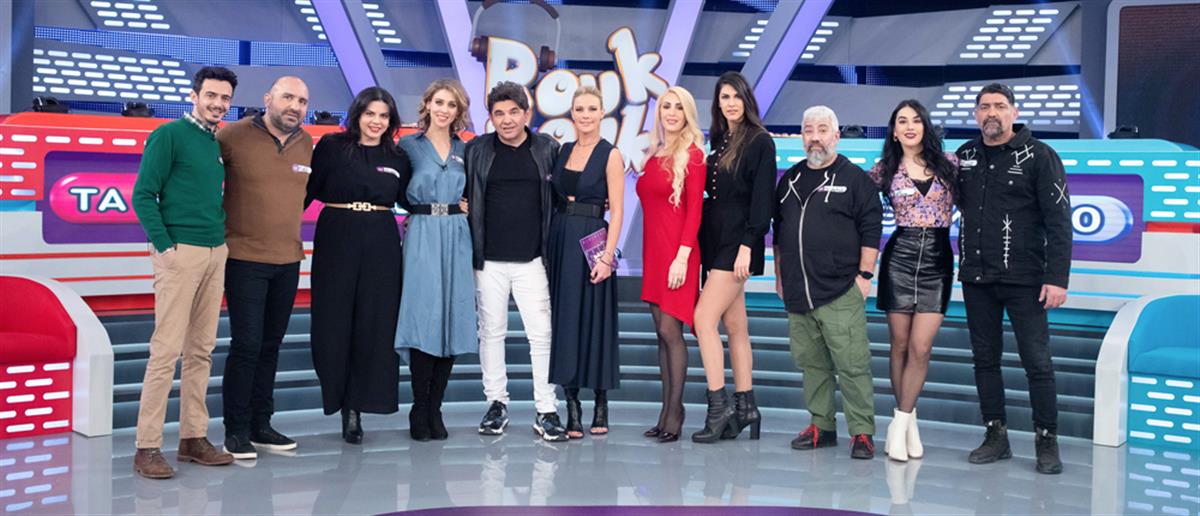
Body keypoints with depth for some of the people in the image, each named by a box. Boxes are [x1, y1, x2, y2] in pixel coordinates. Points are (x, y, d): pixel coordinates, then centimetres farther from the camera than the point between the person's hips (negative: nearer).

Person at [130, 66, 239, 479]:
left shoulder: (218, 144, 16)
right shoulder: (169, 135, -5)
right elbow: (143, 195, -9)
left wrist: (222, 243, 12)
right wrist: (165, 246, -14)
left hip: (216, 254, 7)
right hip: (180, 252, -7)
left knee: (201, 351, 9)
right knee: (167, 350, -8)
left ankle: (194, 438, 16)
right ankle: (147, 448, -3)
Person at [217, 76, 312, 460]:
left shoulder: (306, 144, 6)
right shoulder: (234, 135, -10)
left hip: (288, 260, 5)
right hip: (245, 259, -5)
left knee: (270, 345, 12)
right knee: (247, 345, -6)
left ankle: (260, 425, 22)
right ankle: (235, 430, 7)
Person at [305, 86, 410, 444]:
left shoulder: (397, 157, 10)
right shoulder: (331, 146, 2)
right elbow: (308, 190, -1)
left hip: (381, 245, 2)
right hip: (336, 240, -2)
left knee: (374, 326, 0)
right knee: (334, 324, 0)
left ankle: (356, 408, 10)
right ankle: (341, 401, 15)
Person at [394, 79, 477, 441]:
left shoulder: (465, 150, 13)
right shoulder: (408, 145, 5)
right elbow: (400, 195, 4)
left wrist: (461, 208, 3)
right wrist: (424, 209, -5)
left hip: (457, 238, 3)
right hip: (422, 238, -3)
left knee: (453, 321, 0)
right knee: (423, 320, -8)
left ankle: (434, 410, 9)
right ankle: (419, 411, 1)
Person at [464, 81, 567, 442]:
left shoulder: (548, 149, 4)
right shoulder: (476, 151, 5)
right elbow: (463, 197, 8)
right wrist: (468, 245, 0)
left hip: (532, 259, -1)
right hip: (488, 259, 1)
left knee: (541, 333, -3)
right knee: (491, 331, 8)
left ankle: (546, 411, 5)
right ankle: (496, 403, 21)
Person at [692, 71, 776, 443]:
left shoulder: (760, 142, -6)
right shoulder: (718, 142, 15)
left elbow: (762, 198, -12)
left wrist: (747, 245, -18)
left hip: (738, 242, -7)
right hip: (715, 240, 7)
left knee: (704, 318, -14)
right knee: (735, 326, 8)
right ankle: (745, 408, 13)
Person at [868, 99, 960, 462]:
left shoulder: (949, 163, 5)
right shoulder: (886, 169, 5)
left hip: (938, 259, 0)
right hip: (900, 256, 0)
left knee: (920, 348, -5)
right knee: (900, 345, 4)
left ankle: (900, 421, 7)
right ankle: (907, 421, 18)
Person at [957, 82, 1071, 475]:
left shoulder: (1039, 156, -4)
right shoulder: (964, 156, 9)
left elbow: (1059, 221, -8)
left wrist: (1057, 278, -14)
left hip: (1024, 280, -5)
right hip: (976, 279, 5)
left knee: (1037, 361, -1)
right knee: (985, 358, 10)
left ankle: (1047, 442, 9)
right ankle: (996, 436, 20)